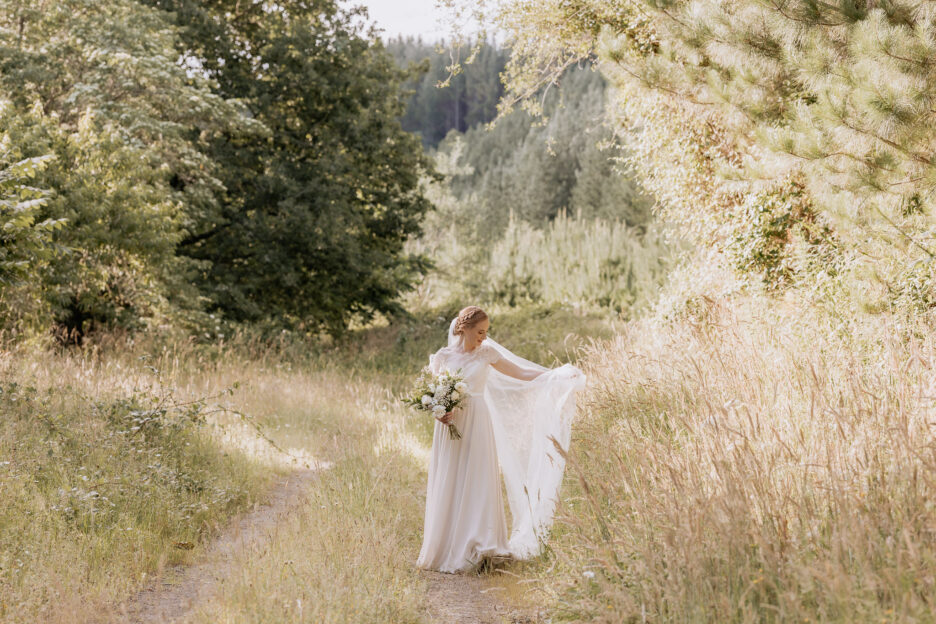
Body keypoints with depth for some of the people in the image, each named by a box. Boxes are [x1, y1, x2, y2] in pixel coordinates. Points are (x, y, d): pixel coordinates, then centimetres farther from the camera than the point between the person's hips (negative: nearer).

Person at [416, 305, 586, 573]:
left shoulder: (486, 353, 3)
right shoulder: (443, 356, 3)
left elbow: (521, 373, 5)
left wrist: (558, 374, -2)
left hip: (478, 424, 0)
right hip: (451, 425, 0)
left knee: (478, 483, -3)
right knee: (448, 486, 1)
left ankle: (477, 547, 1)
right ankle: (446, 548, 9)